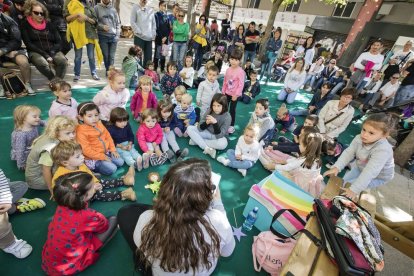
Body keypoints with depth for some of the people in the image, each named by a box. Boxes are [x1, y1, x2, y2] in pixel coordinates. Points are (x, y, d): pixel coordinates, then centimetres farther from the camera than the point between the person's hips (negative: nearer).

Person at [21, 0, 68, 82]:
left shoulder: (49, 25, 15)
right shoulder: (25, 25, 6)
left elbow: (58, 42, 10)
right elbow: (28, 44, -2)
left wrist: (51, 53, -9)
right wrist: (45, 55, -15)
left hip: (52, 51, 2)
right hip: (35, 52, -2)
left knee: (63, 61, -32)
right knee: (42, 63, -37)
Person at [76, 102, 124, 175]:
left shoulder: (99, 124, 1)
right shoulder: (81, 131, -21)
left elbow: (108, 136, 10)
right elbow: (86, 150, -22)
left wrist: (113, 149, 1)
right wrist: (102, 157, -20)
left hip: (106, 152, 8)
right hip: (93, 158, -7)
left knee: (120, 162, 1)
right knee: (112, 168, -18)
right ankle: (95, 168, 2)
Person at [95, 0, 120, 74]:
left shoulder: (113, 9, 11)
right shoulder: (97, 8, 4)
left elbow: (118, 23, 12)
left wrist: (117, 35, 2)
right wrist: (102, 26, -14)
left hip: (113, 36, 1)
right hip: (102, 36, -1)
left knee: (112, 56, 0)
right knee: (106, 55, 2)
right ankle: (108, 71, 14)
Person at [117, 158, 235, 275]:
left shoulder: (148, 222, -37)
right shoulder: (217, 221, -36)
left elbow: (140, 241, -11)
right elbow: (227, 252, -12)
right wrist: (217, 203, -11)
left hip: (159, 271, -1)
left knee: (126, 212, 9)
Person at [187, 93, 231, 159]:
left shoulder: (227, 117, -22)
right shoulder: (209, 111, -13)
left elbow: (219, 135, -26)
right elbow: (200, 128, -13)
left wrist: (215, 123, -39)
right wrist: (206, 123, -33)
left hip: (218, 136, -3)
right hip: (207, 132, 4)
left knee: (223, 144, -37)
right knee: (189, 128, -15)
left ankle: (197, 141, -19)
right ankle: (207, 149, -25)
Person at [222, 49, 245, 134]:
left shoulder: (241, 71, -18)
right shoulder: (228, 69, 1)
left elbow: (241, 84, -20)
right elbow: (225, 81, 8)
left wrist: (236, 95, -21)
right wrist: (223, 91, 8)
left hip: (235, 94, -6)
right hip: (227, 93, 6)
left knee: (232, 110, 2)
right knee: (224, 108, 15)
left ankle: (231, 126, 16)